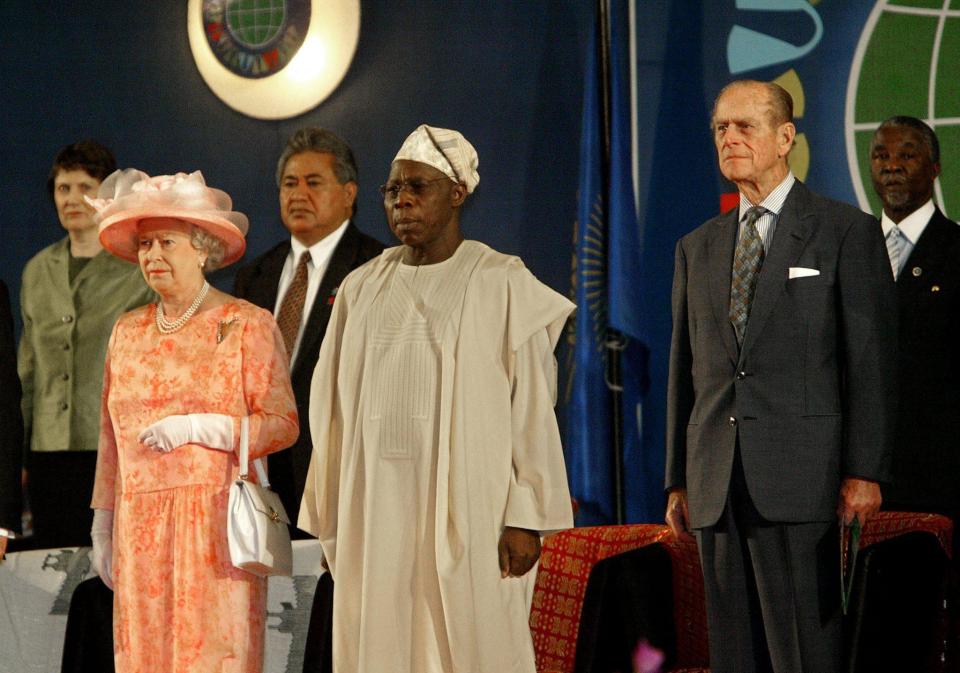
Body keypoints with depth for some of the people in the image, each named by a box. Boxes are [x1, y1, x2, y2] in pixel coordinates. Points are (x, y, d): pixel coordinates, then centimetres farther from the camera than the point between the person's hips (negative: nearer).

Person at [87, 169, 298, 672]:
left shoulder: (247, 325, -1)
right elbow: (111, 435, 16)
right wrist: (104, 524, 14)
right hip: (141, 528, 4)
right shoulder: (127, 331, 13)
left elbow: (283, 424, -6)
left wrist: (197, 428, -17)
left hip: (217, 522, -4)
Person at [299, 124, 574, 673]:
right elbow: (334, 413, 12)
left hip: (468, 513, -4)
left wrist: (526, 518, -10)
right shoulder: (362, 289, 11)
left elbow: (532, 408, -4)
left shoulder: (503, 285, -1)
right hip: (376, 512, 4)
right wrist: (333, 523, 9)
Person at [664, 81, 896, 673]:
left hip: (799, 478, -5)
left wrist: (865, 470, -11)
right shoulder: (696, 248, 18)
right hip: (716, 487, 5)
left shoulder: (847, 231, 2)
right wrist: (678, 480, 12)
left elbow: (872, 359, -3)